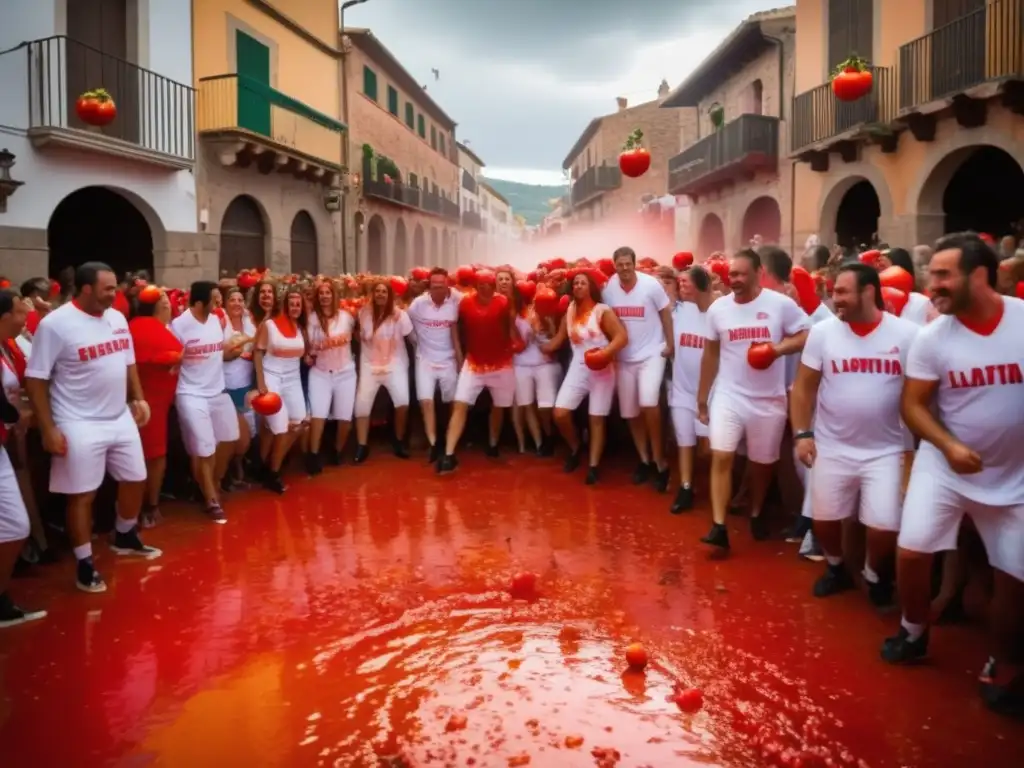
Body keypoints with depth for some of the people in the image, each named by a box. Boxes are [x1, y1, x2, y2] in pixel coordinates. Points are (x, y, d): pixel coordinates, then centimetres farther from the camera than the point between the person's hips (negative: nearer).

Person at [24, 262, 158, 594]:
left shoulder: (117, 318, 5)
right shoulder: (55, 324, -15)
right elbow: (35, 380, -13)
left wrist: (138, 398, 7)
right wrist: (48, 429, -16)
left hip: (121, 418, 7)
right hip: (80, 425, -7)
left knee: (135, 480, 17)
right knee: (82, 495, 3)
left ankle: (125, 538, 42)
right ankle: (85, 565, 17)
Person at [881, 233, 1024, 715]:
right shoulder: (932, 338, -10)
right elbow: (913, 405, -5)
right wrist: (948, 446, -19)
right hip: (945, 466, 0)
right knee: (912, 550, -6)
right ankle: (913, 633, 23)